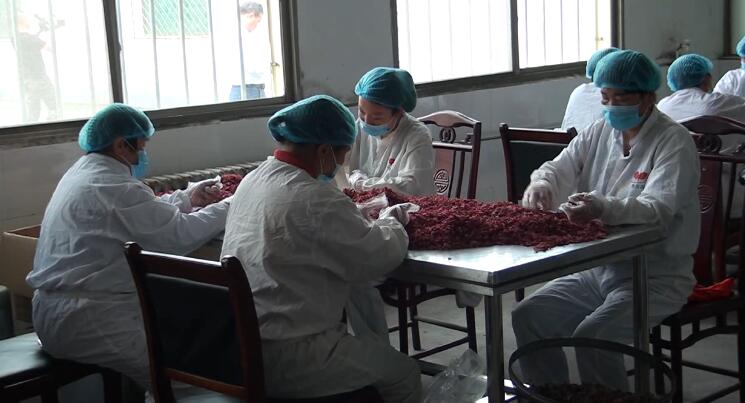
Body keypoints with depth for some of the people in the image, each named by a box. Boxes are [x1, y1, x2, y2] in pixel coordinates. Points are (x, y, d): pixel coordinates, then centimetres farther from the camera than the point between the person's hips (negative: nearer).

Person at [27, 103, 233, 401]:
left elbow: (145, 213, 25)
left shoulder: (83, 172, 13)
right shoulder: (112, 187, -19)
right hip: (84, 322, -11)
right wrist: (230, 207, -7)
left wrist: (187, 199, 17)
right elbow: (181, 235, -19)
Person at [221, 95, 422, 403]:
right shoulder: (316, 200, -21)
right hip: (283, 359, -9)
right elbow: (380, 257, -14)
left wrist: (373, 220, 10)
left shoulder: (252, 181, 7)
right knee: (403, 374, 7)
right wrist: (390, 222, 6)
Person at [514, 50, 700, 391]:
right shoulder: (598, 133, 9)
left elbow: (658, 209, -26)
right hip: (597, 269, 7)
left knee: (590, 336, -28)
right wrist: (541, 183, -20)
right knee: (527, 317, -6)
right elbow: (559, 169, 7)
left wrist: (602, 208, -46)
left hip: (656, 277, -7)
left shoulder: (673, 142, -12)